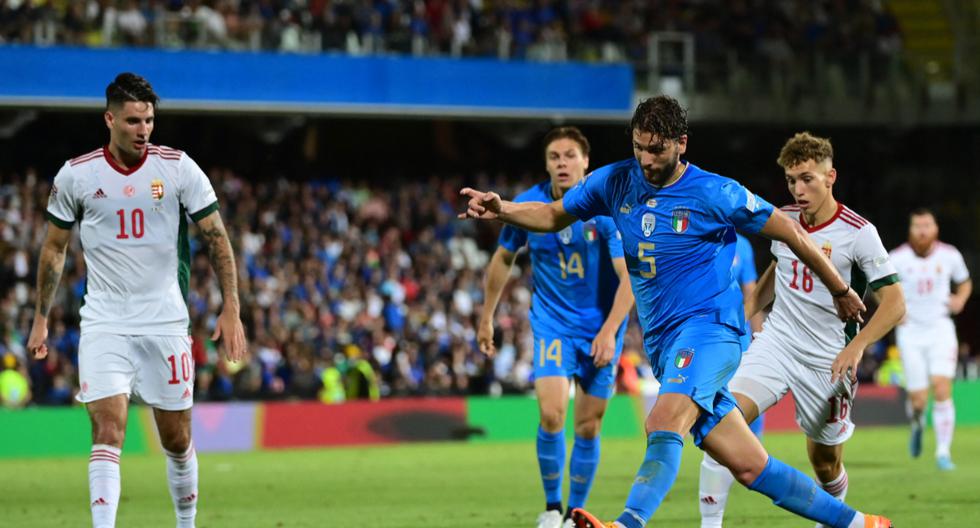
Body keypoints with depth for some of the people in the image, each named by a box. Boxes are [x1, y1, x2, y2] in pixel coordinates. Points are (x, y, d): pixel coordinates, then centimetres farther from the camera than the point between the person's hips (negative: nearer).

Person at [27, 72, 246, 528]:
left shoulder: (179, 168, -3)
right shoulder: (75, 175, -1)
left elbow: (217, 238, 2)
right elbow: (54, 248, 11)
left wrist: (231, 309, -5)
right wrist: (41, 319, 11)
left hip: (166, 323, 1)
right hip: (104, 324, -1)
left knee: (177, 441, 7)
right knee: (107, 433, -15)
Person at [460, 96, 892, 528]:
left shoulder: (714, 193, -7)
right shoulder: (616, 183, 7)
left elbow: (789, 232, 3)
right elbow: (553, 216, 21)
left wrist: (841, 291, 11)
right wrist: (501, 210, 1)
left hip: (709, 326, -5)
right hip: (662, 343, 5)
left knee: (665, 424, -33)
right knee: (751, 468, 3)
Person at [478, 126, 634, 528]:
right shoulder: (528, 205, -8)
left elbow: (629, 277, -17)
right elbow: (503, 259, 10)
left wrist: (609, 331, -27)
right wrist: (487, 318, 12)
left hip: (600, 326, -1)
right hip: (552, 324, 1)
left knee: (588, 427, 3)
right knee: (552, 415, -18)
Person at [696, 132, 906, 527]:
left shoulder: (858, 233, -13)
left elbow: (894, 304, -15)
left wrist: (857, 346, -27)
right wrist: (747, 309, 17)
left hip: (826, 361, -3)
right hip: (776, 343, 3)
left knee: (827, 465, 9)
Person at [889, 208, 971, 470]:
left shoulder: (949, 256, -3)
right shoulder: (897, 259, -7)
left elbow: (965, 282, 15)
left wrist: (961, 298, -5)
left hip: (941, 330, 0)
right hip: (911, 333, 0)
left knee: (942, 390, -16)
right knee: (919, 400, -3)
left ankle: (943, 452, -8)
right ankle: (917, 424, 35)